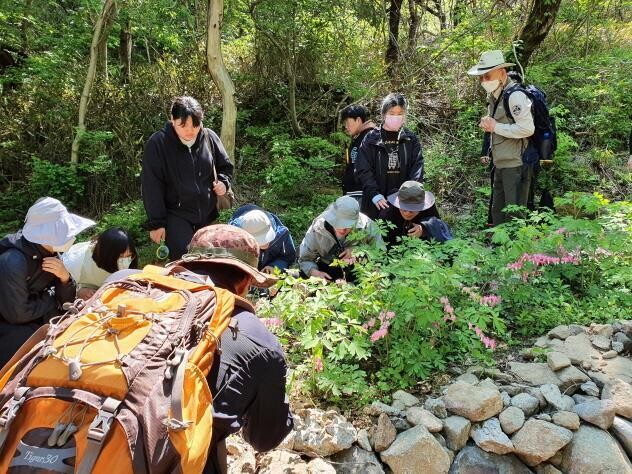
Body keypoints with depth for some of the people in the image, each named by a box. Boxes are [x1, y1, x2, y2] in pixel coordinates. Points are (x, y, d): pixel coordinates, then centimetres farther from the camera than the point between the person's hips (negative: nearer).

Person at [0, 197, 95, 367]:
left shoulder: (49, 253, -6)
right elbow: (18, 314, -28)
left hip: (34, 320, 7)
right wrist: (51, 297, -13)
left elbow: (66, 300, -4)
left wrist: (64, 277, -24)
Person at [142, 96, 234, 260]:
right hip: (175, 216, -4)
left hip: (207, 214, 5)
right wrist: (156, 223, -11)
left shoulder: (210, 137, -2)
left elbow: (225, 166, 14)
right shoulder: (157, 143, -13)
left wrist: (223, 182, -8)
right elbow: (152, 187, -11)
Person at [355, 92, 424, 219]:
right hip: (376, 204, -1)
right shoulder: (371, 139, 2)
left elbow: (417, 170, 2)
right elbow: (363, 170, -2)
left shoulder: (411, 140, 8)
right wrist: (375, 194, -14)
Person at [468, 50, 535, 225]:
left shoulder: (515, 95, -15)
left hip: (516, 165, -9)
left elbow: (527, 129, -23)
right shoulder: (493, 96, 14)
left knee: (515, 216, -3)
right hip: (500, 165, 9)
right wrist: (486, 124, 6)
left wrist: (495, 127, -17)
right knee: (497, 213, 16)